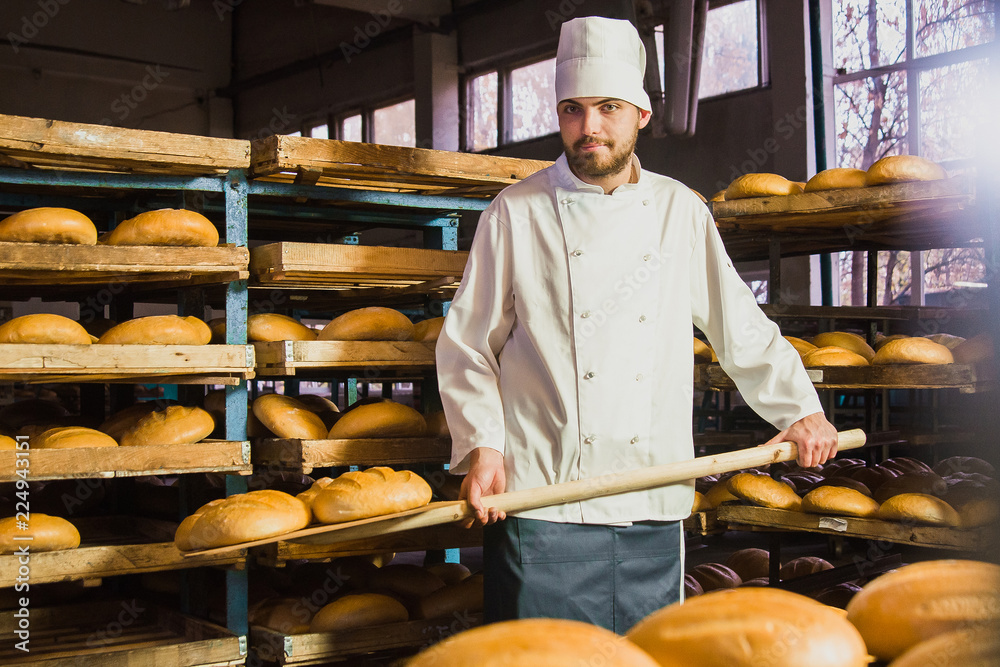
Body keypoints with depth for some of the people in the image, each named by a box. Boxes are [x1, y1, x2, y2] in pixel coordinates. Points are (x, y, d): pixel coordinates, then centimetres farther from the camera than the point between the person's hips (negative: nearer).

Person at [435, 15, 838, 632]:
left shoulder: (681, 212, 9)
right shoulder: (518, 213, 2)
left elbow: (741, 326, 17)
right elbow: (467, 344, 3)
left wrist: (800, 409, 10)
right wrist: (482, 444, -9)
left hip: (654, 508, 3)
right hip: (542, 500, -2)